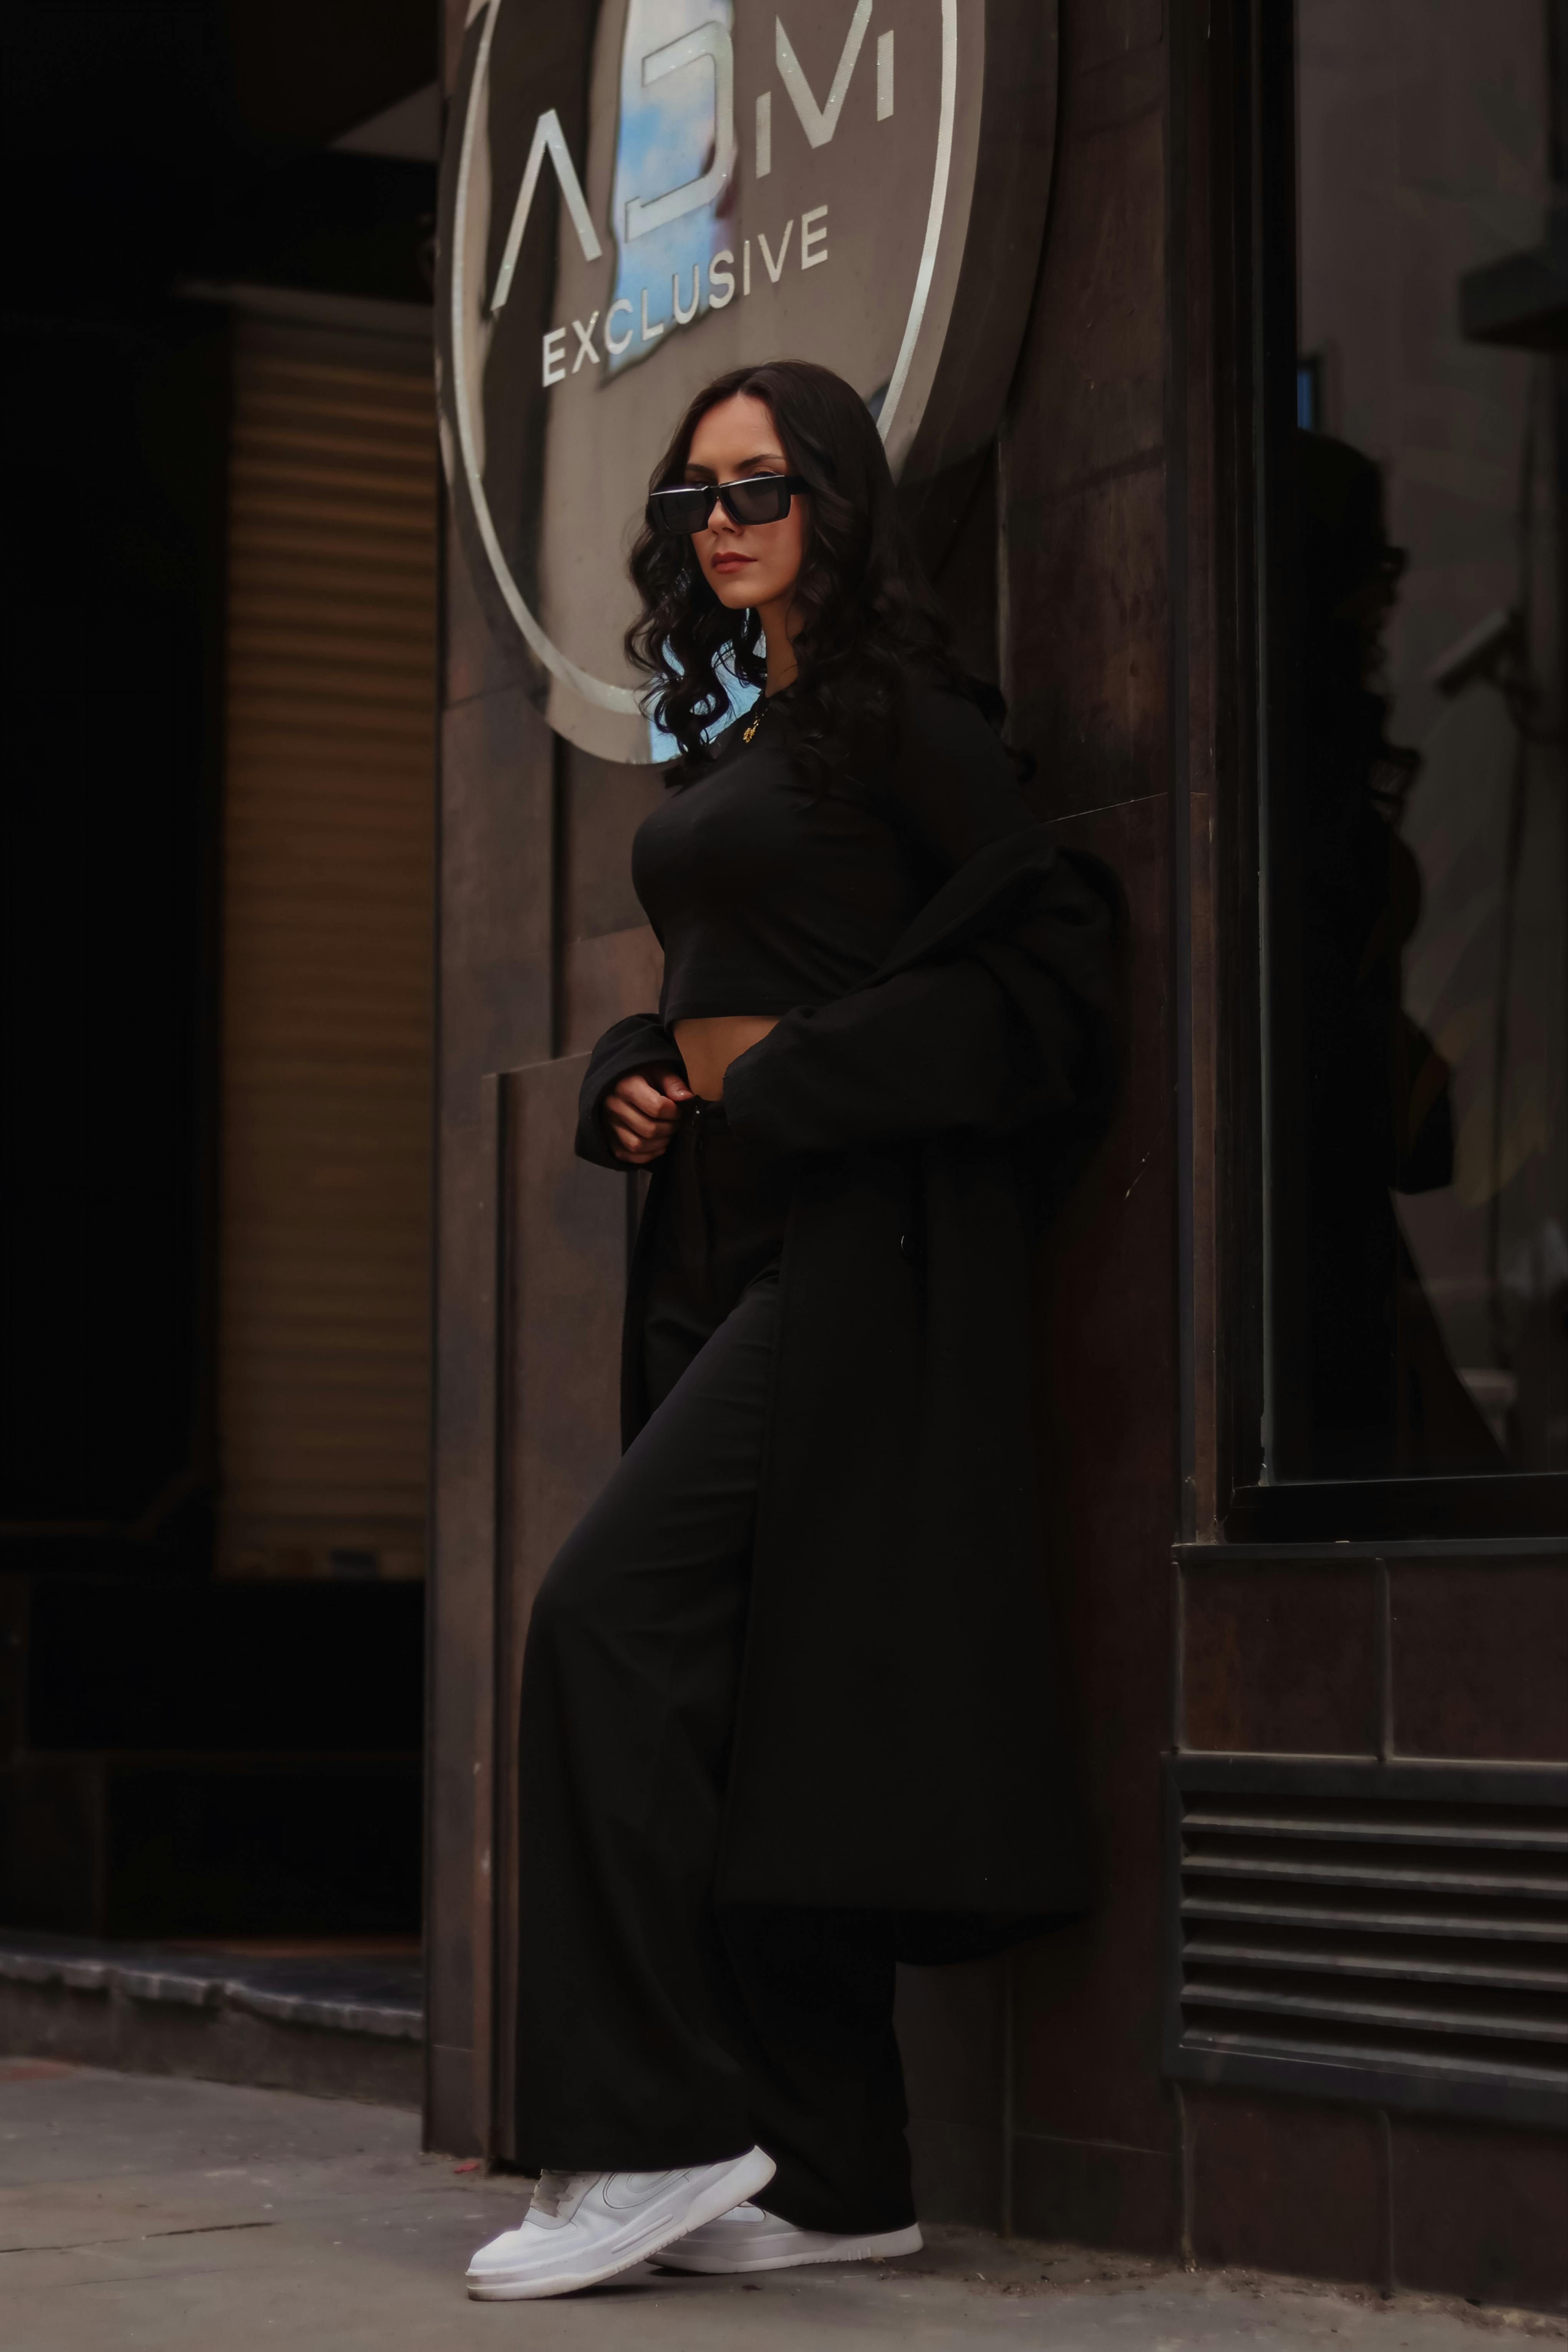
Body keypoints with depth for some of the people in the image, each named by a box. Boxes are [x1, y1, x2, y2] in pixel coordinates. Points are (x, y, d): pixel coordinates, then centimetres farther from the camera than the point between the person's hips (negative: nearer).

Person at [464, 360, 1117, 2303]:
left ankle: (654, 2134, -14)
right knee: (734, 1675, 5)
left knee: (611, 1614, -18)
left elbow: (1041, 955, -12)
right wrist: (630, 1082, 6)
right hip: (715, 1227, 9)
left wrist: (787, 1083, -14)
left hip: (854, 1225, -9)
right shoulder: (726, 734, 20)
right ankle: (830, 2176, 9)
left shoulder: (897, 714, -5)